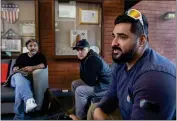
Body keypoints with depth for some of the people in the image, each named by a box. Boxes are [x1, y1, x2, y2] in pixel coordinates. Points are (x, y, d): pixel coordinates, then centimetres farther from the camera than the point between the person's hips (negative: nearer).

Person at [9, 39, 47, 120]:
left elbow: (44, 65, -3)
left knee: (20, 86, -39)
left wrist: (32, 68, -17)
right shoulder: (22, 56, 26)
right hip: (16, 78, 2)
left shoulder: (40, 56, 18)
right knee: (19, 76, -39)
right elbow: (14, 67, 18)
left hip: (28, 79, -2)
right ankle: (29, 100, -63)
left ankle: (18, 117, -41)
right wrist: (16, 69, -8)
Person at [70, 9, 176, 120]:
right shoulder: (121, 63, -3)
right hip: (125, 113, 8)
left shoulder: (155, 77, -33)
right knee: (94, 109, 11)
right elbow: (112, 95, 3)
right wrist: (98, 110, -13)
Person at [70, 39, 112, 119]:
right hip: (97, 82, 10)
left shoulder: (92, 59, -26)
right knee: (74, 84, 11)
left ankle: (80, 117, -2)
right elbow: (83, 76, 12)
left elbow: (91, 82, -26)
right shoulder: (85, 58, 3)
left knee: (80, 91, -20)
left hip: (106, 86, -10)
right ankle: (84, 107, 20)